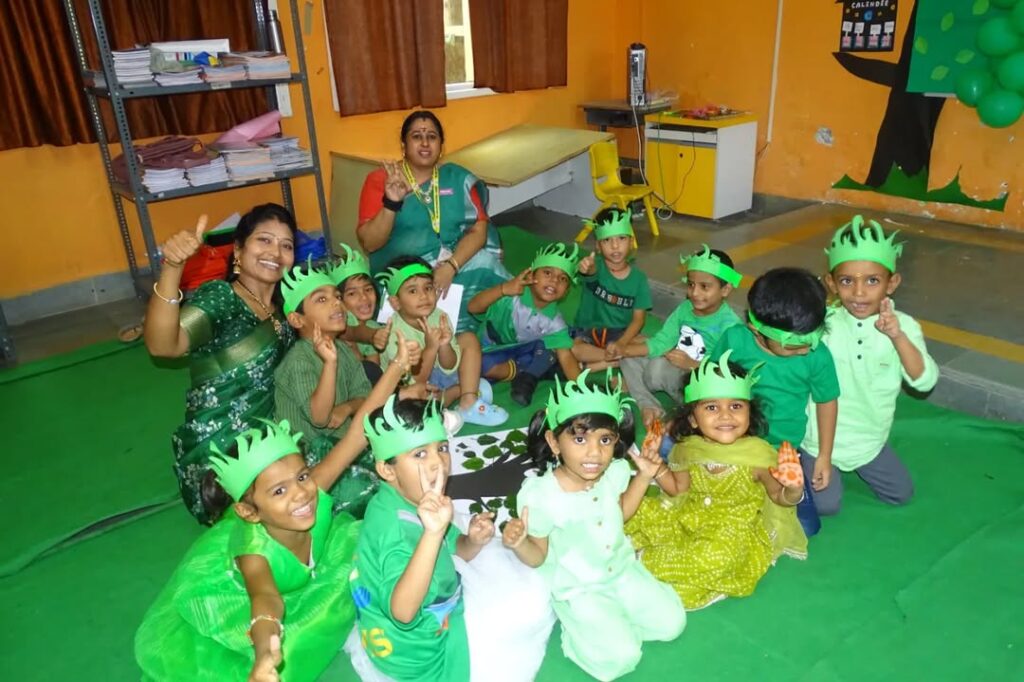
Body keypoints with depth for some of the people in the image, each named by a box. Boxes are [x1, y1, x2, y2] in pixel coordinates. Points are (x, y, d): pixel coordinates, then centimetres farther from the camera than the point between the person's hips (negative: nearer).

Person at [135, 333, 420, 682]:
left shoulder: (313, 492, -35)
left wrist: (398, 366, -49)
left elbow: (361, 429, -42)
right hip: (226, 590, -4)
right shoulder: (254, 548, -43)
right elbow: (266, 597, -63)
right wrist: (265, 653, -85)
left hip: (299, 578, 4)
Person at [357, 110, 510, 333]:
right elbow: (369, 244, -7)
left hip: (458, 264, 3)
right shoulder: (380, 180, 0)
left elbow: (478, 230, -2)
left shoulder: (458, 177, 8)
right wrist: (391, 203, -23)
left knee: (484, 269, -24)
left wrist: (450, 267, -19)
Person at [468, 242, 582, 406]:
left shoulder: (555, 322, -15)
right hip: (490, 349, -2)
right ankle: (519, 372, -8)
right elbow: (473, 308, -32)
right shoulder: (513, 295, -24)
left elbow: (567, 358, -21)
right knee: (484, 365, -35)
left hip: (522, 354, 2)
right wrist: (503, 289, -48)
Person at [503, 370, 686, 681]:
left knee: (671, 622, 4)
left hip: (622, 568, 6)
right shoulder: (541, 496, -31)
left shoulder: (614, 473, -14)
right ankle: (578, 625, 11)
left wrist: (644, 475, -3)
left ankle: (616, 622, 19)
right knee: (620, 657, -14)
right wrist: (519, 543, -39)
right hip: (578, 589, -5)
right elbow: (538, 557, -16)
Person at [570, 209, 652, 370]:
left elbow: (638, 318, -6)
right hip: (587, 331, -2)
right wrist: (586, 268, -64)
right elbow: (592, 270, -38)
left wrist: (620, 344, -22)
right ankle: (622, 359, -20)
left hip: (620, 333, 2)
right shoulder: (596, 265, -12)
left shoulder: (639, 277, -4)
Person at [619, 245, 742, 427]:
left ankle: (630, 385, -2)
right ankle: (649, 406, -17)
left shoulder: (729, 325, -19)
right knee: (629, 358, -4)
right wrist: (622, 349, -16)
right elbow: (662, 341, -4)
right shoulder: (685, 308, 0)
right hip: (675, 369, 8)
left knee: (659, 367, -33)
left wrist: (692, 365, -28)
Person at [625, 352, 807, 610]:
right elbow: (678, 490, 7)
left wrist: (793, 489, -34)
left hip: (735, 526, -3)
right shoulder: (688, 449, -6)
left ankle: (643, 558, -15)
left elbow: (779, 497, -11)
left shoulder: (758, 453, -18)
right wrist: (658, 468, -11)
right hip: (689, 517, 3)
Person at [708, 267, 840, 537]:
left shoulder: (818, 356, -20)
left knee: (806, 526, 1)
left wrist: (825, 456, 5)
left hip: (782, 447, 0)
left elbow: (826, 402, -2)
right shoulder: (735, 339, -21)